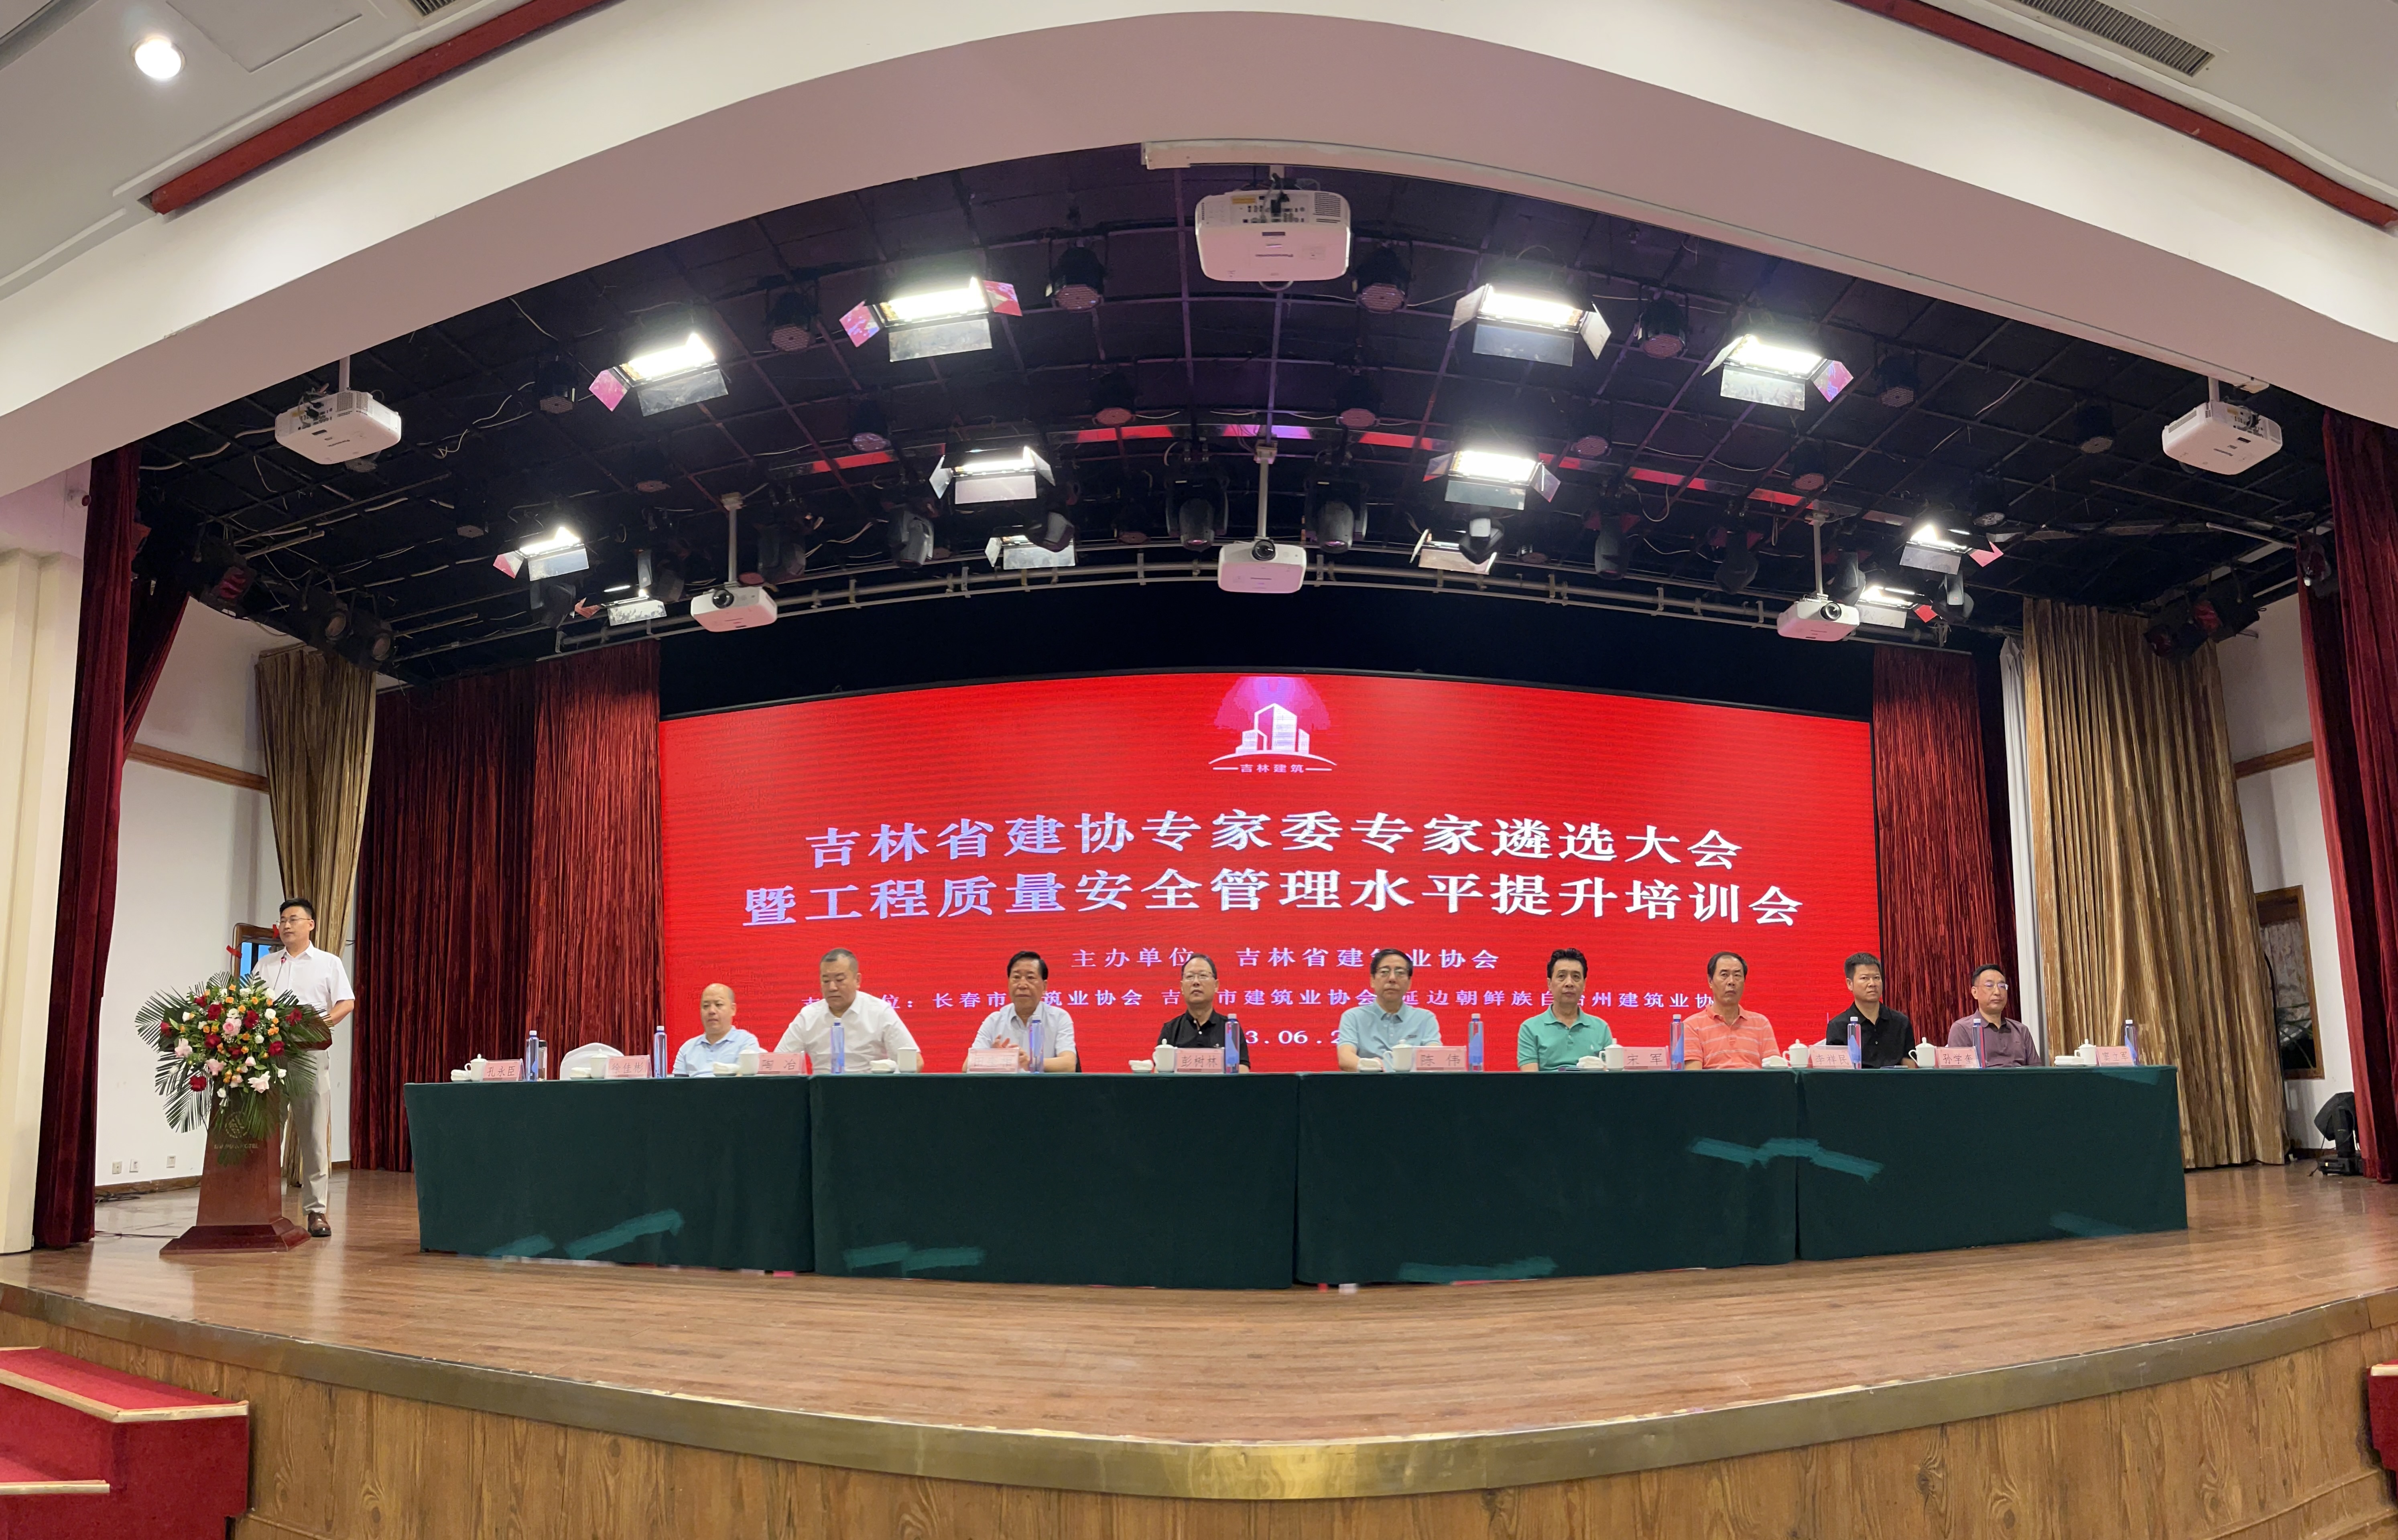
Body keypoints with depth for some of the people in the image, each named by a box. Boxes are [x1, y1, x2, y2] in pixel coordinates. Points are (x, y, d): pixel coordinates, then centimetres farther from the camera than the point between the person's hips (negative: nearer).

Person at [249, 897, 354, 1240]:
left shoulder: (329, 963, 10)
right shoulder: (265, 965, 18)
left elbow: (347, 1002, 2)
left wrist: (329, 1019, -18)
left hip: (311, 1053, -2)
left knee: (314, 1132, -3)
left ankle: (316, 1209, 1)